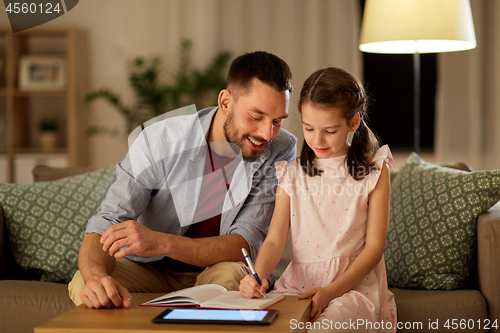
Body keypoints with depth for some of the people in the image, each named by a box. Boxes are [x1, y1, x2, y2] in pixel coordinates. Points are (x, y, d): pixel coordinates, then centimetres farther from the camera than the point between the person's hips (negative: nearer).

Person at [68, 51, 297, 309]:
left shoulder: (281, 150, -16)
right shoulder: (158, 141, -18)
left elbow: (244, 244, -23)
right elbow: (106, 224, -21)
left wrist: (160, 242, -39)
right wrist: (97, 275, -45)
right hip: (148, 269, 0)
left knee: (231, 276, -34)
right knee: (84, 282, -29)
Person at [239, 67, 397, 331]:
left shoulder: (374, 171, 2)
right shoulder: (292, 173, 9)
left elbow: (374, 246, -3)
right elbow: (274, 240, 3)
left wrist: (331, 291, -16)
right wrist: (258, 276, -20)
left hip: (354, 285, -3)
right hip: (298, 284, 3)